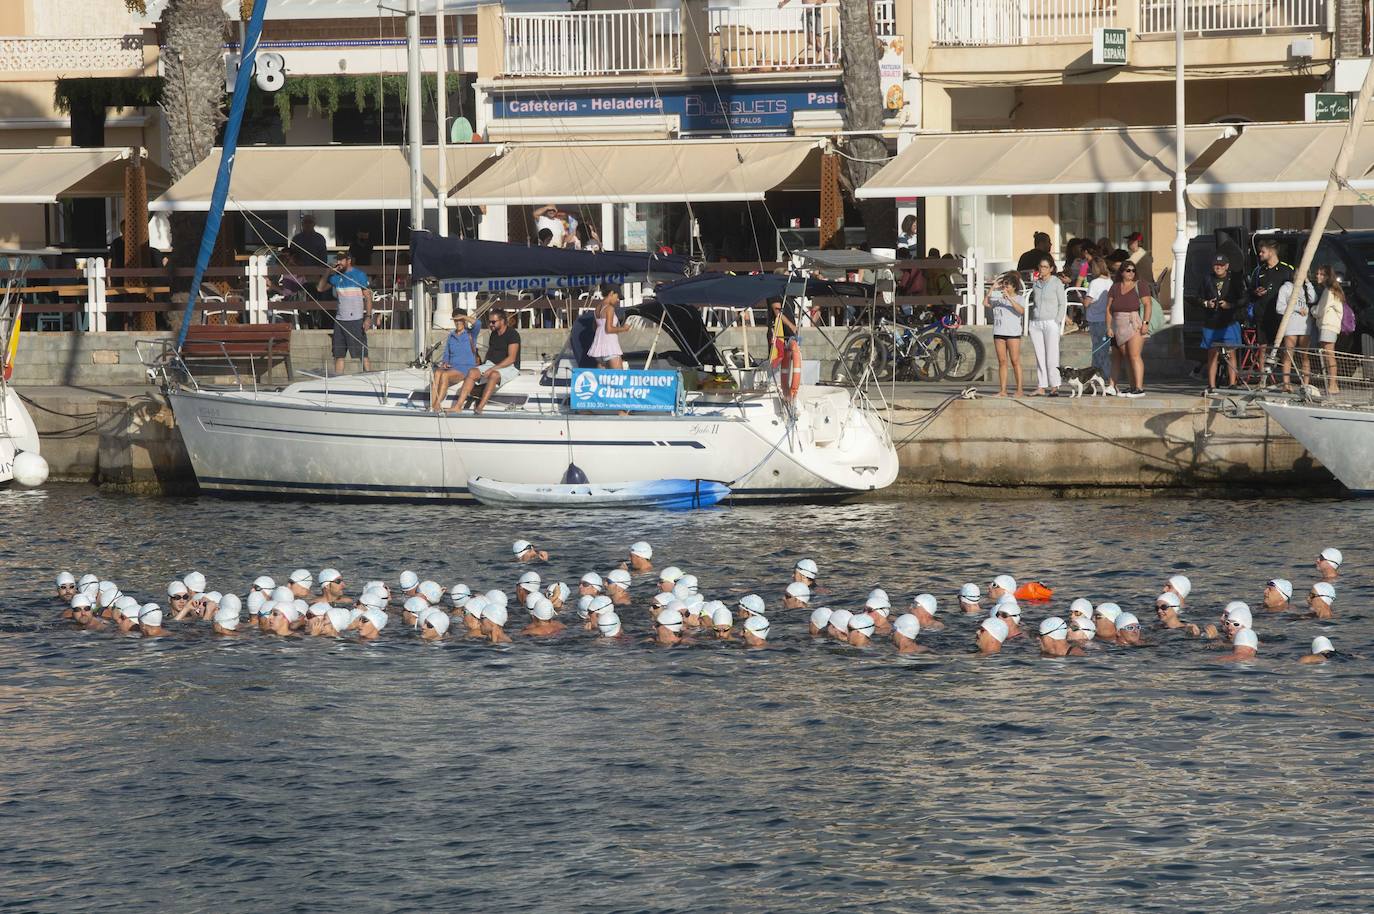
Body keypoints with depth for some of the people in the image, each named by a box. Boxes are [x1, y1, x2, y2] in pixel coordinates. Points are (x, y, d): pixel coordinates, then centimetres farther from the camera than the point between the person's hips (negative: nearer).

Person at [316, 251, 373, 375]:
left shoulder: (359, 275, -2)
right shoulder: (336, 276, 13)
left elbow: (368, 297, -4)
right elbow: (320, 288, 18)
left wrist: (368, 317, -13)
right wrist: (328, 273, 4)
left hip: (356, 320, -6)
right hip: (339, 320, 6)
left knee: (362, 354, -7)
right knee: (338, 355, 4)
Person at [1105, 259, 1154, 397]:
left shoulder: (1140, 286, 1)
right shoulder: (1115, 288, 13)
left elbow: (1148, 304, -5)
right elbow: (1109, 308, 12)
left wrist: (1145, 323, -15)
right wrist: (1109, 327, 4)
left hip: (1135, 326, -5)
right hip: (1119, 328, 5)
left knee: (1134, 356, -14)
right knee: (1127, 358, 4)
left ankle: (1139, 388, -17)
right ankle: (1133, 387, 8)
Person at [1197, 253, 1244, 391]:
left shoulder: (1235, 280, 2)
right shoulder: (1206, 280, 9)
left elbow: (1243, 299, 2)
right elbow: (1198, 298, 16)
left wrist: (1230, 305, -13)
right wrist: (1206, 303, -5)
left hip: (1229, 323, -2)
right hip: (1211, 323, 2)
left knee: (1230, 354, -2)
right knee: (1212, 354, 2)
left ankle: (1233, 383, 3)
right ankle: (1211, 385, 4)